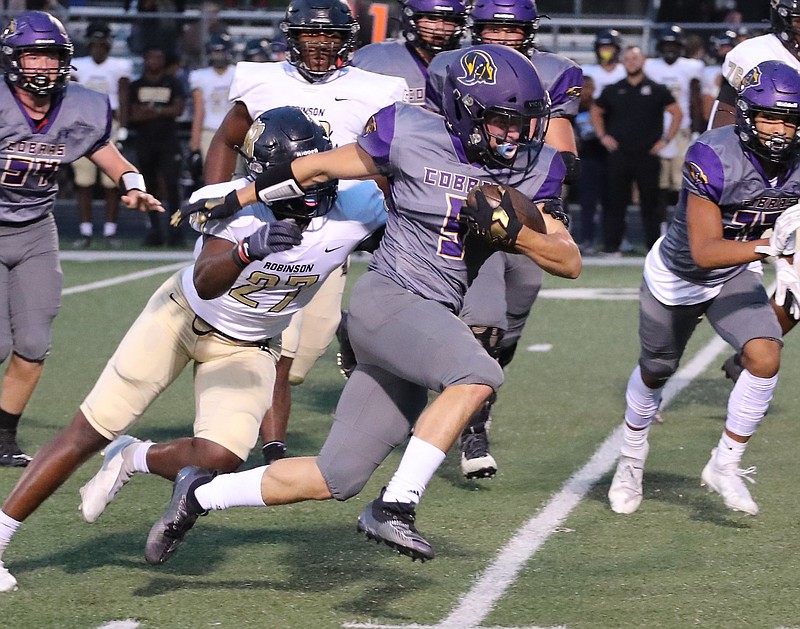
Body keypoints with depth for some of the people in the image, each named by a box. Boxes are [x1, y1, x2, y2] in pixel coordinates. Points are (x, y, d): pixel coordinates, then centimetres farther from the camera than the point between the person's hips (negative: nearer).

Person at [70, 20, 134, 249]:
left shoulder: (119, 67, 3)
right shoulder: (78, 66, 8)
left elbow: (123, 101, 1)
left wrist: (122, 129, -6)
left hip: (110, 125, -2)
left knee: (112, 183, -2)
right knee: (84, 182, 0)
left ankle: (110, 231, 4)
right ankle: (85, 232, 4)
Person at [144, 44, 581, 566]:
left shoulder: (531, 171, 4)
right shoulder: (415, 138, -9)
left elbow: (570, 262, 2)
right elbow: (318, 168, 4)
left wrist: (511, 231, -17)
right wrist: (231, 201, 11)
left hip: (435, 321, 6)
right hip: (387, 301, -6)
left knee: (335, 480, 5)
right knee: (478, 376, -33)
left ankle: (200, 494, 22)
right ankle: (395, 508, -26)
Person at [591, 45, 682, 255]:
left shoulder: (657, 90, 4)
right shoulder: (613, 90, 9)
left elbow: (677, 113, 8)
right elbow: (596, 112, 21)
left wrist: (666, 139, 0)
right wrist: (603, 136, 8)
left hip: (647, 155, -1)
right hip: (619, 155, 1)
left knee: (650, 202, 1)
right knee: (616, 201, 0)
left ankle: (654, 245, 5)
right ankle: (610, 245, 3)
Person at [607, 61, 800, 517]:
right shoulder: (715, 159, -37)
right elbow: (705, 252, -39)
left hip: (736, 275, 3)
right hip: (679, 275, -3)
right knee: (655, 373, 18)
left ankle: (725, 465, -2)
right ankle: (632, 462, 46)